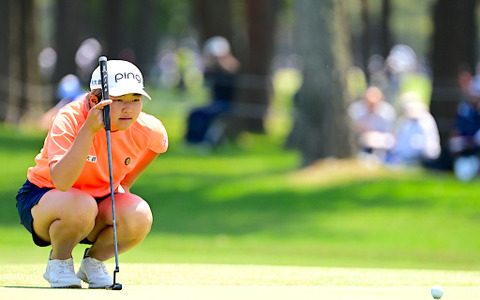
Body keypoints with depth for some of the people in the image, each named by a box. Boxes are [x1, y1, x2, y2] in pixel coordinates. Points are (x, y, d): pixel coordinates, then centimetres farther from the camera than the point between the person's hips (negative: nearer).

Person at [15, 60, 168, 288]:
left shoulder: (146, 130, -14)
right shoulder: (69, 119, -27)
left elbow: (160, 142, 15)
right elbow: (61, 182, -42)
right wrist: (89, 130, -47)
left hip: (101, 199, 4)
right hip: (40, 198, -4)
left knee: (140, 217, -28)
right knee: (81, 205, -40)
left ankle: (94, 261, 2)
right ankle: (58, 261, -7)